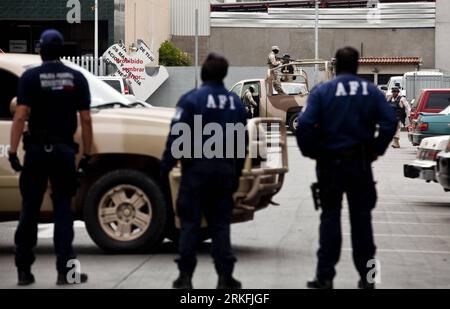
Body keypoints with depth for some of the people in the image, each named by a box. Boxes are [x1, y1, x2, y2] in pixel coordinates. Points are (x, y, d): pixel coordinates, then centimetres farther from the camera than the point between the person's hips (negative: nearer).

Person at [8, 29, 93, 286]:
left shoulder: (30, 77, -3)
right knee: (63, 209, 5)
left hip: (37, 149, -1)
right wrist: (87, 153, 6)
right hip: (64, 150, 1)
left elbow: (21, 116, -11)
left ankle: (24, 270, 10)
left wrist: (13, 152, -10)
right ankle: (66, 271, 0)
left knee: (30, 210, 7)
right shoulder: (77, 78, 3)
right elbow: (85, 120, 0)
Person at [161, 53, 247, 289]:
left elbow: (176, 136, -13)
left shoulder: (191, 99, -8)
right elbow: (242, 142, 12)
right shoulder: (236, 103, 8)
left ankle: (185, 276, 2)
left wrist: (165, 166, -8)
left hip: (196, 168, -4)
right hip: (225, 170, 4)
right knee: (220, 224, 9)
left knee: (190, 223, 2)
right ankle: (225, 277, 6)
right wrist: (236, 173, 19)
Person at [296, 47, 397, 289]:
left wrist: (311, 151, -4)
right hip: (360, 163, 1)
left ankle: (325, 276, 3)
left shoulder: (321, 91, -5)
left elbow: (305, 124, -17)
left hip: (330, 163, -1)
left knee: (330, 217, 6)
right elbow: (389, 122, -10)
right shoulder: (371, 92, 1)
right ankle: (366, 276, 12)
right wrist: (376, 150, 0)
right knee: (361, 218, 10)